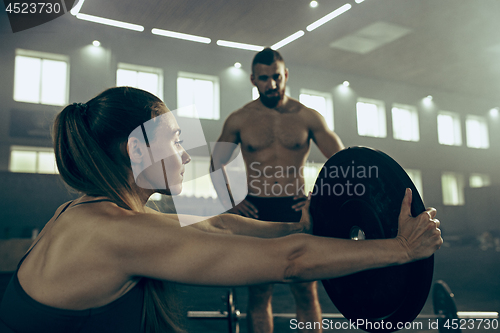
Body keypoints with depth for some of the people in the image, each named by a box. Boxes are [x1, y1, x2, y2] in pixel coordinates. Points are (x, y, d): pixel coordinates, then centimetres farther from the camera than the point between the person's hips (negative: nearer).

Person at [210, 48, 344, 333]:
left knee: (306, 292, 2)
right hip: (256, 211, 1)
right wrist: (229, 203, 3)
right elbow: (216, 163, 14)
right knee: (259, 293, 6)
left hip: (296, 210, 0)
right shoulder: (239, 120, 4)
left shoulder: (307, 117, 2)